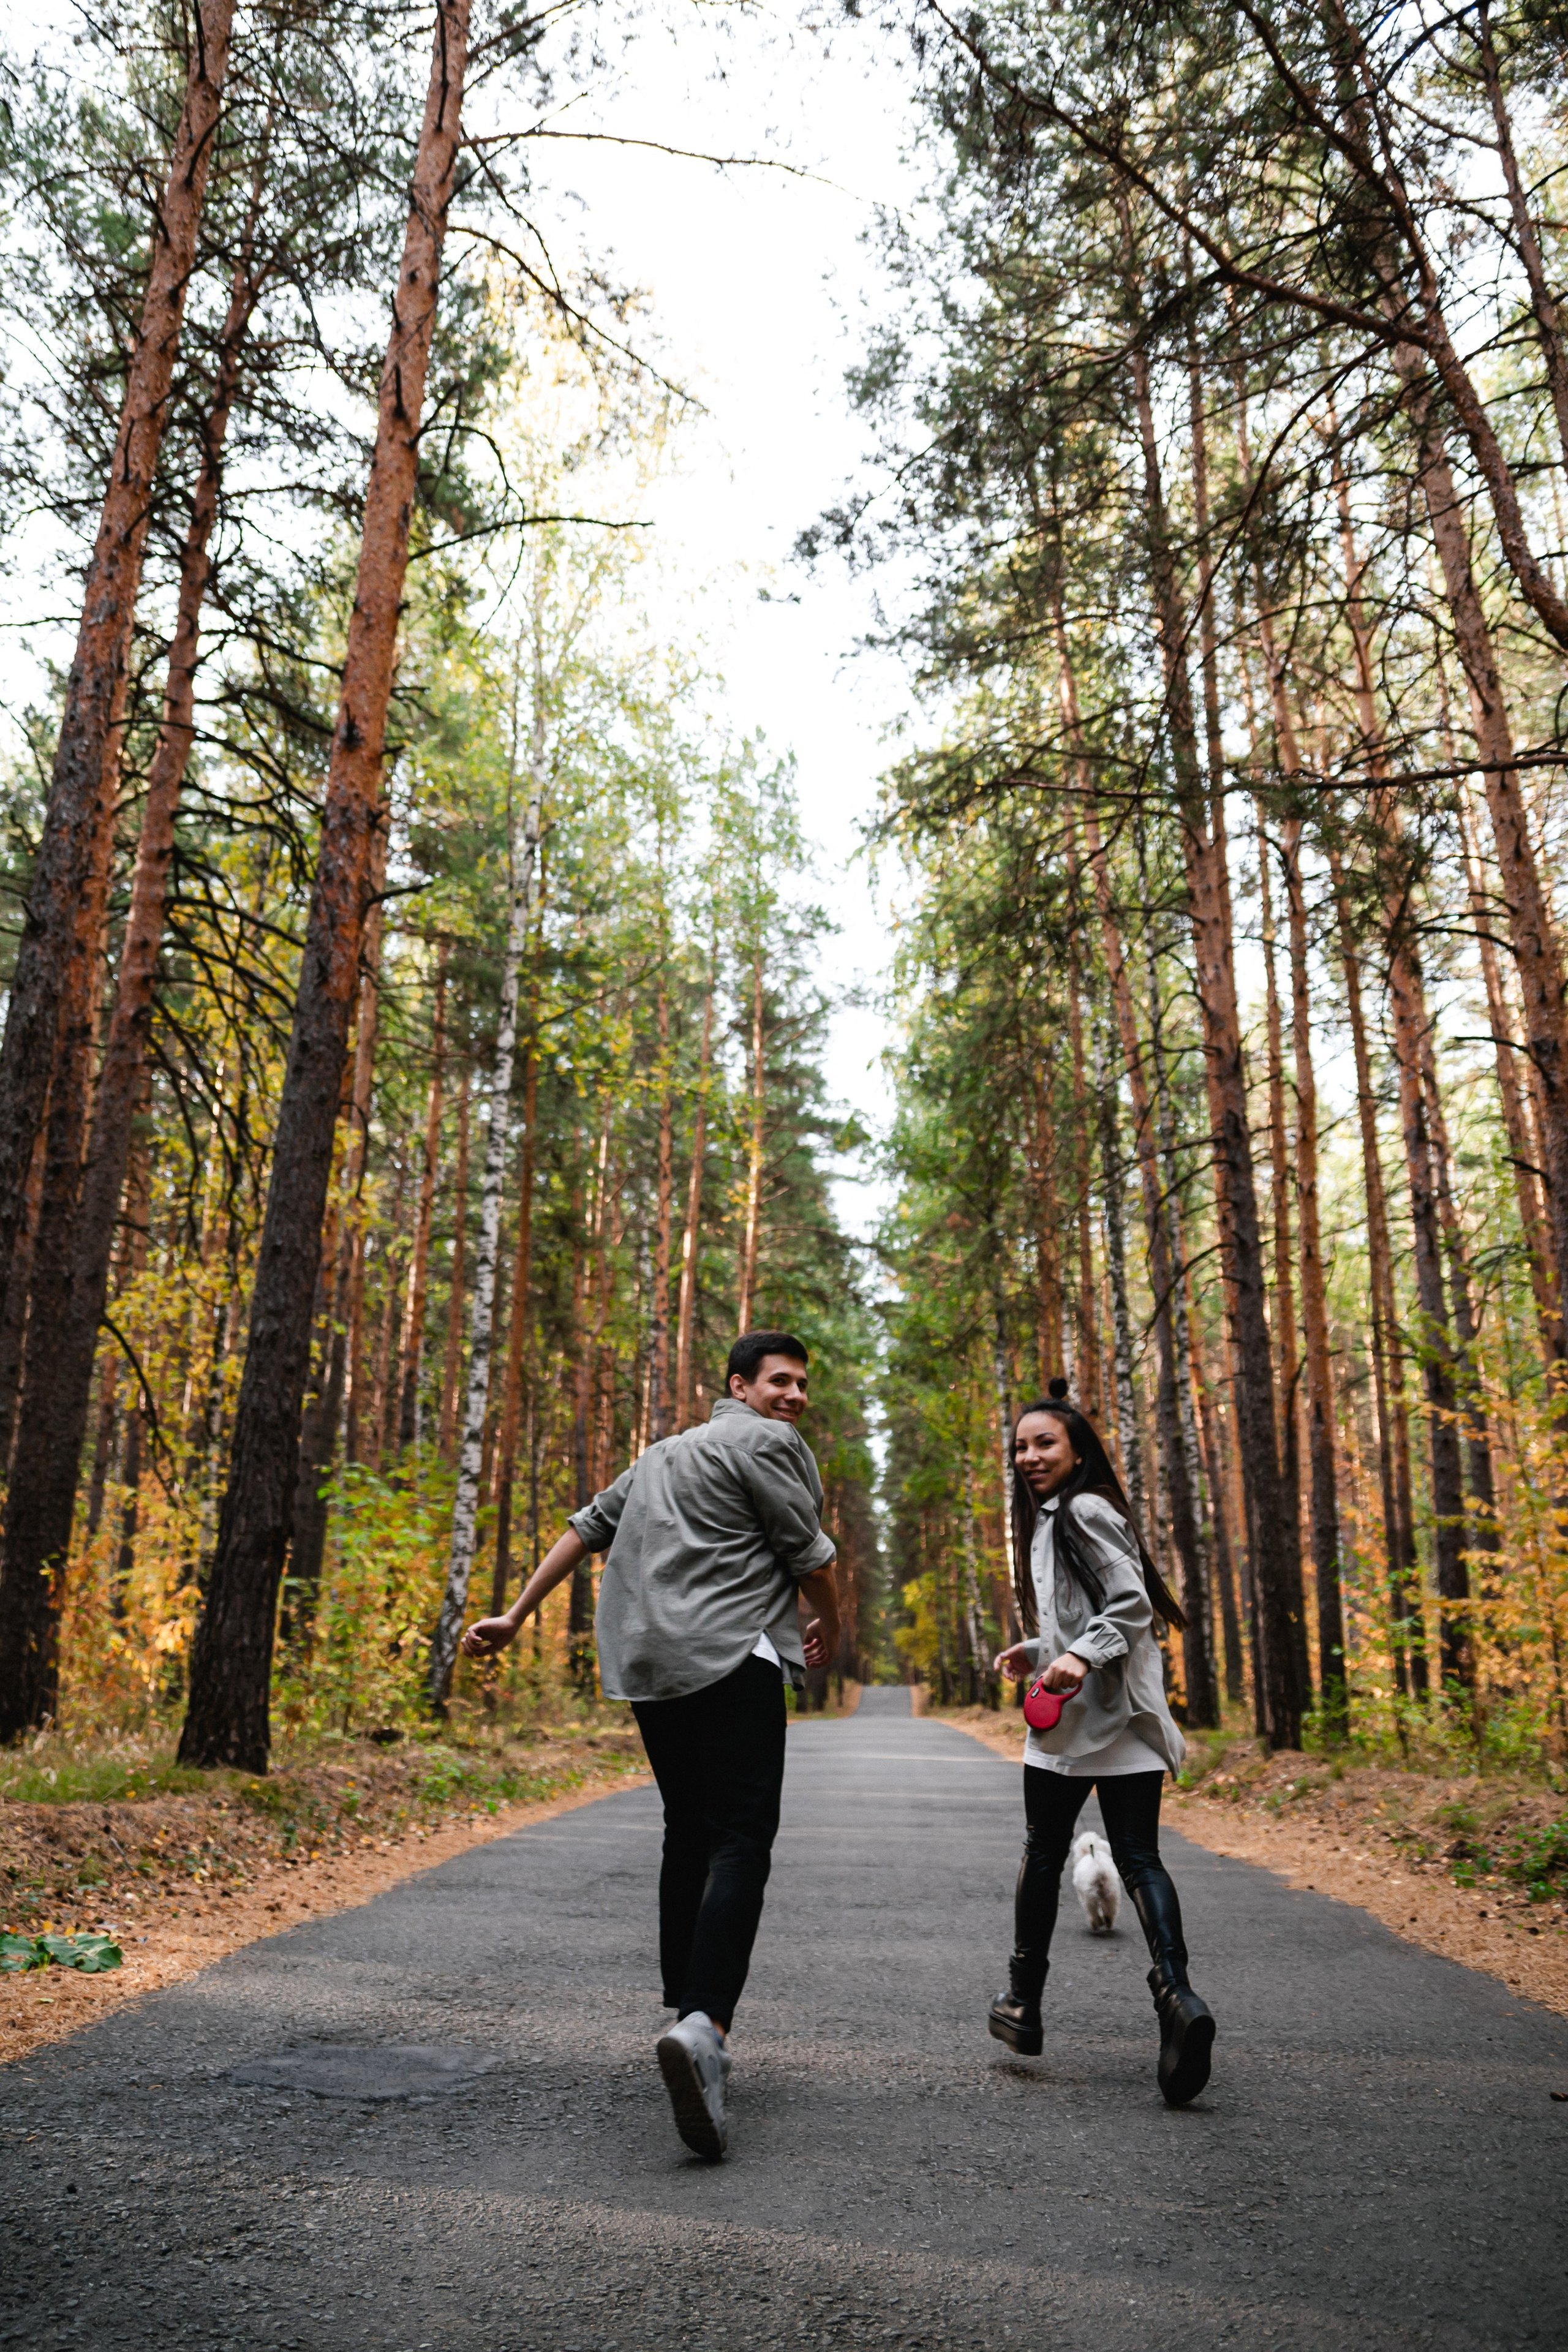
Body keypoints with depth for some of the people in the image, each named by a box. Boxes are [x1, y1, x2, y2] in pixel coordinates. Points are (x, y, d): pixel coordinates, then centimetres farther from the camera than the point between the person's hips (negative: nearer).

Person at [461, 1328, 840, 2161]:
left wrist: (515, 1617, 24)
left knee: (689, 1836, 18)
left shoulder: (665, 1453, 25)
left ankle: (688, 2017, 22)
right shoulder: (769, 1442, -1)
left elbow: (586, 1528, 23)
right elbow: (809, 1556, -3)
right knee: (740, 1841, -12)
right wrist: (829, 1627, 16)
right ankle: (705, 2024, -28)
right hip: (730, 1659, -8)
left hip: (649, 1666, 8)